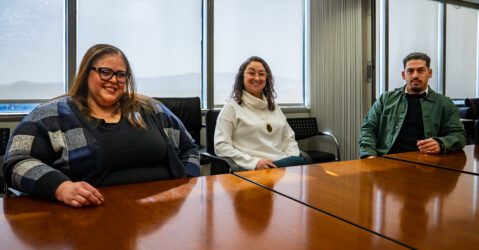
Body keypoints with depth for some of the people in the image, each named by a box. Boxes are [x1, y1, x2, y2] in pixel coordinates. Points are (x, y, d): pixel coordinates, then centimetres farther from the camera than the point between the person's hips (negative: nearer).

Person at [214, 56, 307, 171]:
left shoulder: (274, 107, 23)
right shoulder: (232, 107, 4)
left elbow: (289, 138, 22)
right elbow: (221, 146, -5)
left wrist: (293, 159, -1)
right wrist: (254, 162, -17)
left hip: (284, 164, 6)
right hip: (251, 170, -6)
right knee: (299, 163, -30)